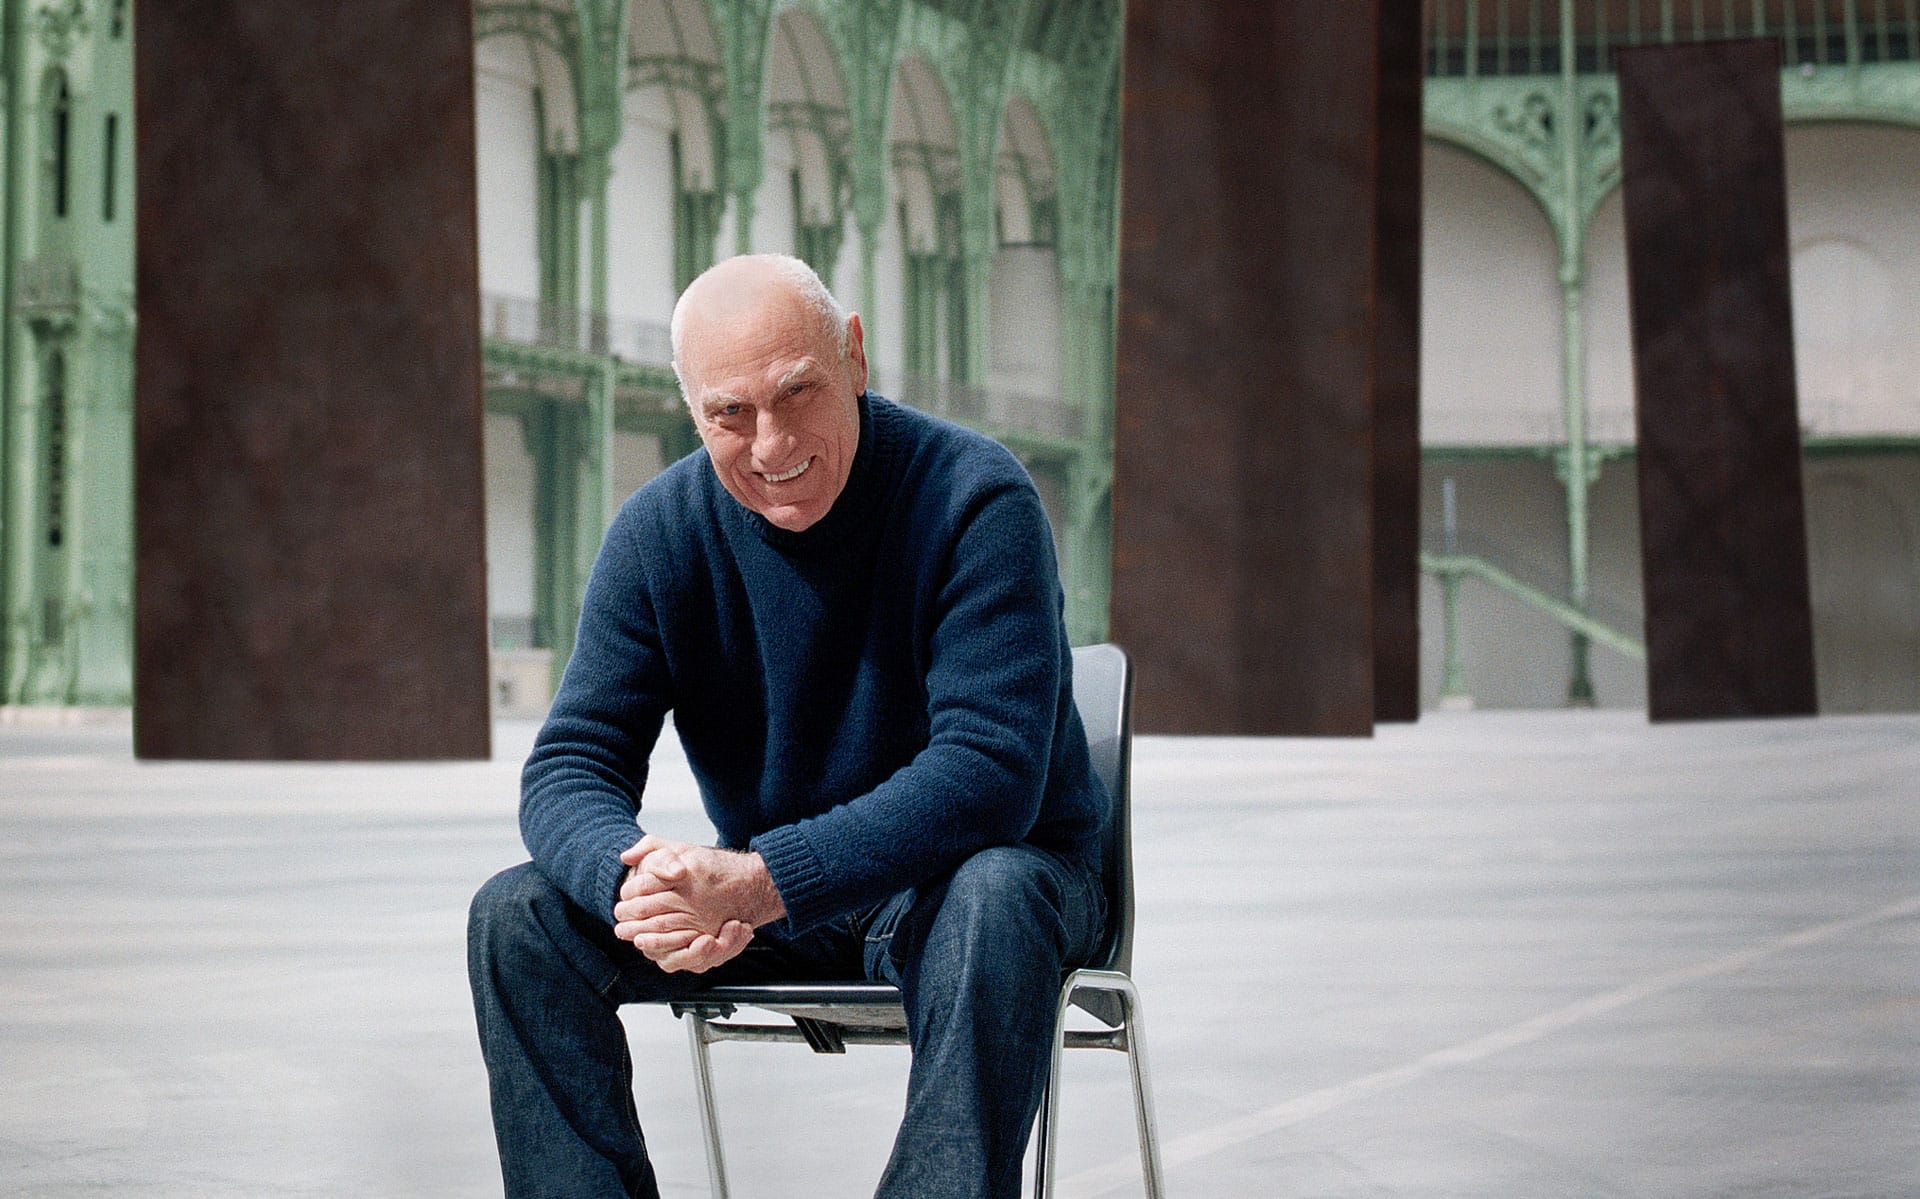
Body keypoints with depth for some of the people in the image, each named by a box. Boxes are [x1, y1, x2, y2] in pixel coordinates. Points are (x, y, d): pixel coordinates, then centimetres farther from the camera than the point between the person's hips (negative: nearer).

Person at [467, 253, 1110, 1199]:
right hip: (765, 897, 4)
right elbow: (571, 765, -8)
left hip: (982, 865, -4)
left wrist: (760, 882, -37)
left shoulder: (973, 499, -19)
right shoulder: (659, 534, -6)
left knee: (991, 903, -39)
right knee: (518, 916, -15)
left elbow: (991, 770, -27)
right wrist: (632, 884, -34)